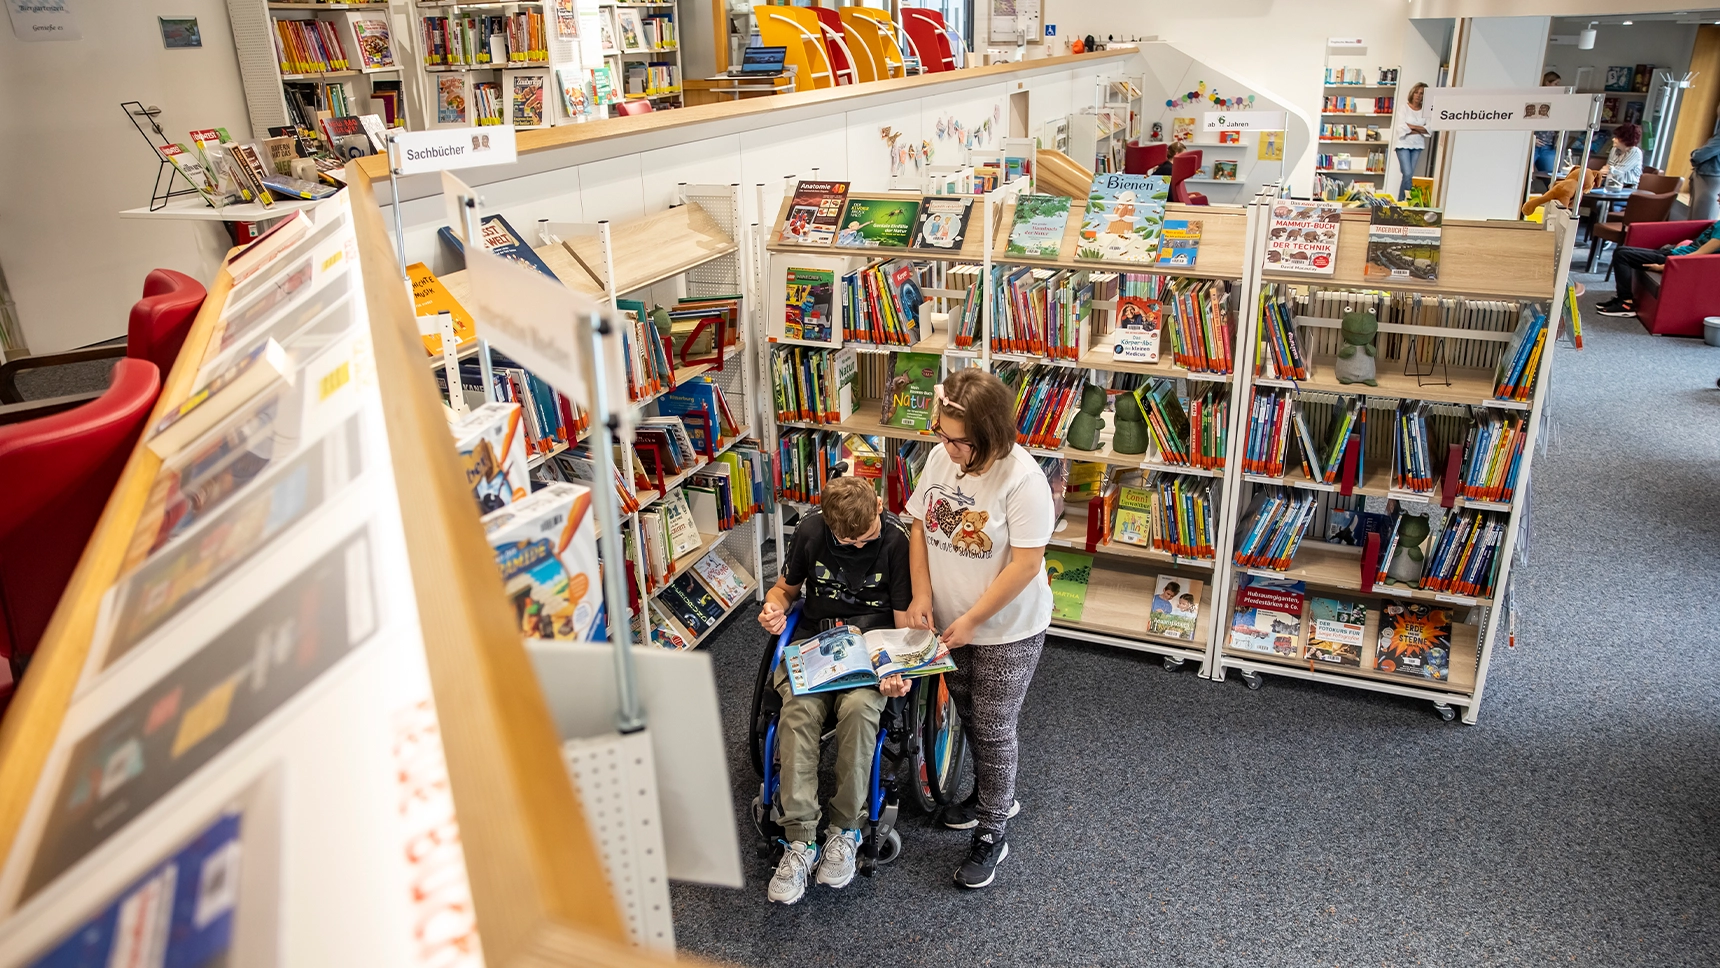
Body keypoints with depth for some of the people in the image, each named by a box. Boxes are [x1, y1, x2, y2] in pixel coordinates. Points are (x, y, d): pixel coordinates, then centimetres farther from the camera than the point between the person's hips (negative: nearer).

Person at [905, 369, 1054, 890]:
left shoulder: (1022, 480, -27)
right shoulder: (940, 458, -8)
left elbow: (1026, 564, -25)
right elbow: (920, 526, 2)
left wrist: (972, 620, -20)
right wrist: (923, 595, -8)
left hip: (1008, 631, -6)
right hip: (951, 622, 7)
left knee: (993, 728, 6)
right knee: (968, 715, 23)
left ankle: (990, 835, 24)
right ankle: (994, 794, 47)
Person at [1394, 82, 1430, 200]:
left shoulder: (1425, 111, 4)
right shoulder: (1404, 108, -3)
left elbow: (1429, 129, -5)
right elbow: (1402, 129, -12)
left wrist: (1412, 126, -12)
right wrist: (1419, 130, -8)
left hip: (1417, 146, 4)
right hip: (1403, 144, -3)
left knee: (1409, 176, 5)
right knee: (1408, 174, -13)